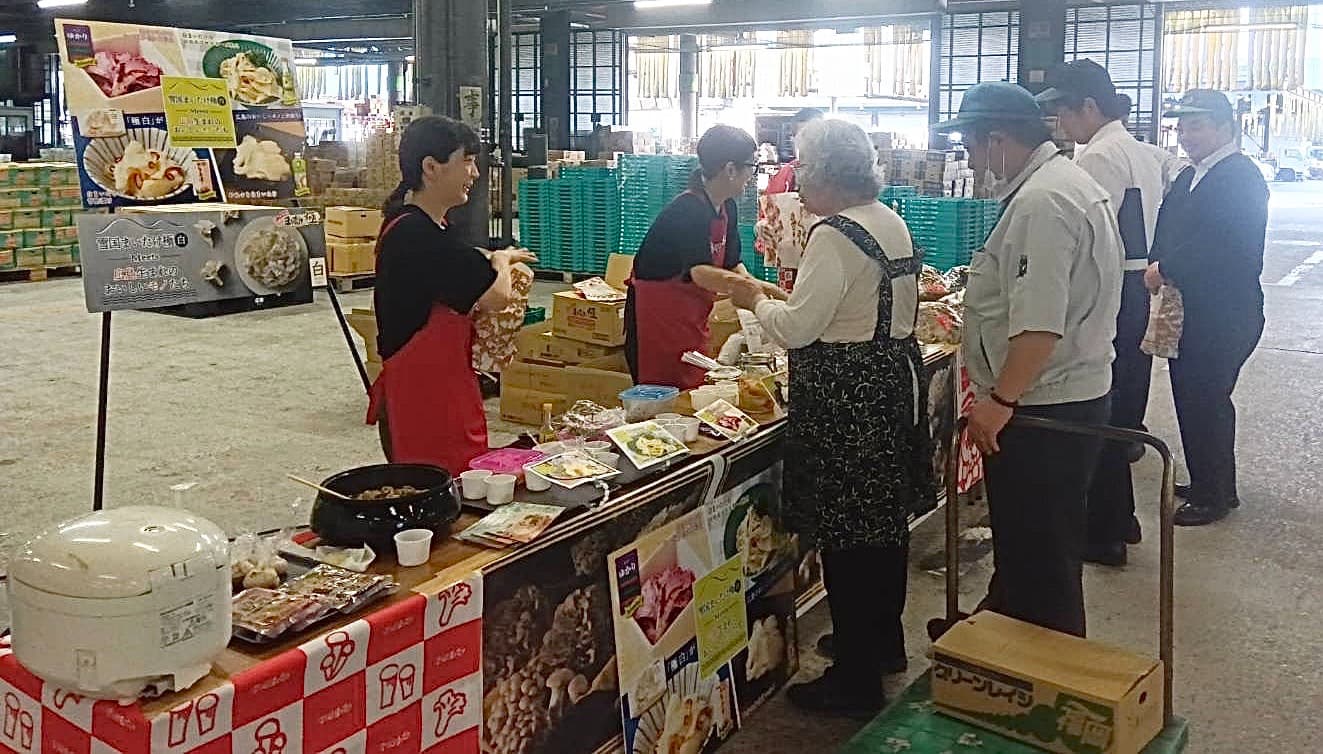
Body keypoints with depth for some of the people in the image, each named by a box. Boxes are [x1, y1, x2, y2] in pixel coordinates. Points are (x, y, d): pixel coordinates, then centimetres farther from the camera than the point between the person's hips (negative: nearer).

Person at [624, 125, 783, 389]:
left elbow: (732, 263, 13)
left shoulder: (727, 209, 5)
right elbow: (700, 272, -37)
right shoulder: (688, 210, -24)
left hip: (692, 316, 9)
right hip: (657, 315, -9)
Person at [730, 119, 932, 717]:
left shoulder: (835, 236, -19)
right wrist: (797, 296, 19)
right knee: (886, 516, 21)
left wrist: (756, 301, -2)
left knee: (847, 537, -1)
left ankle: (855, 679, 10)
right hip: (895, 382, 10)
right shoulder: (893, 223, 10)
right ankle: (884, 641, 39)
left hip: (846, 399, -10)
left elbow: (797, 328, -20)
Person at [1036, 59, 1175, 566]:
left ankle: (1104, 536, 9)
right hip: (1142, 293, 10)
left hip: (1110, 296, -10)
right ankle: (1121, 520, 31)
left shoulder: (1100, 158, -16)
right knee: (1123, 411, 18)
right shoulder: (1145, 153, 14)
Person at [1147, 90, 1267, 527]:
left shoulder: (1241, 177, -14)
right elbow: (1169, 232, 16)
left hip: (1222, 316, -9)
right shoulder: (1189, 177, 16)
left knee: (1204, 403, -3)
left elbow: (1226, 245, -24)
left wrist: (1166, 269, -18)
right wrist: (1159, 269, -2)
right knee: (1195, 399, 16)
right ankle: (1217, 486, 30)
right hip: (1191, 312, 9)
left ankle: (1212, 497, 11)